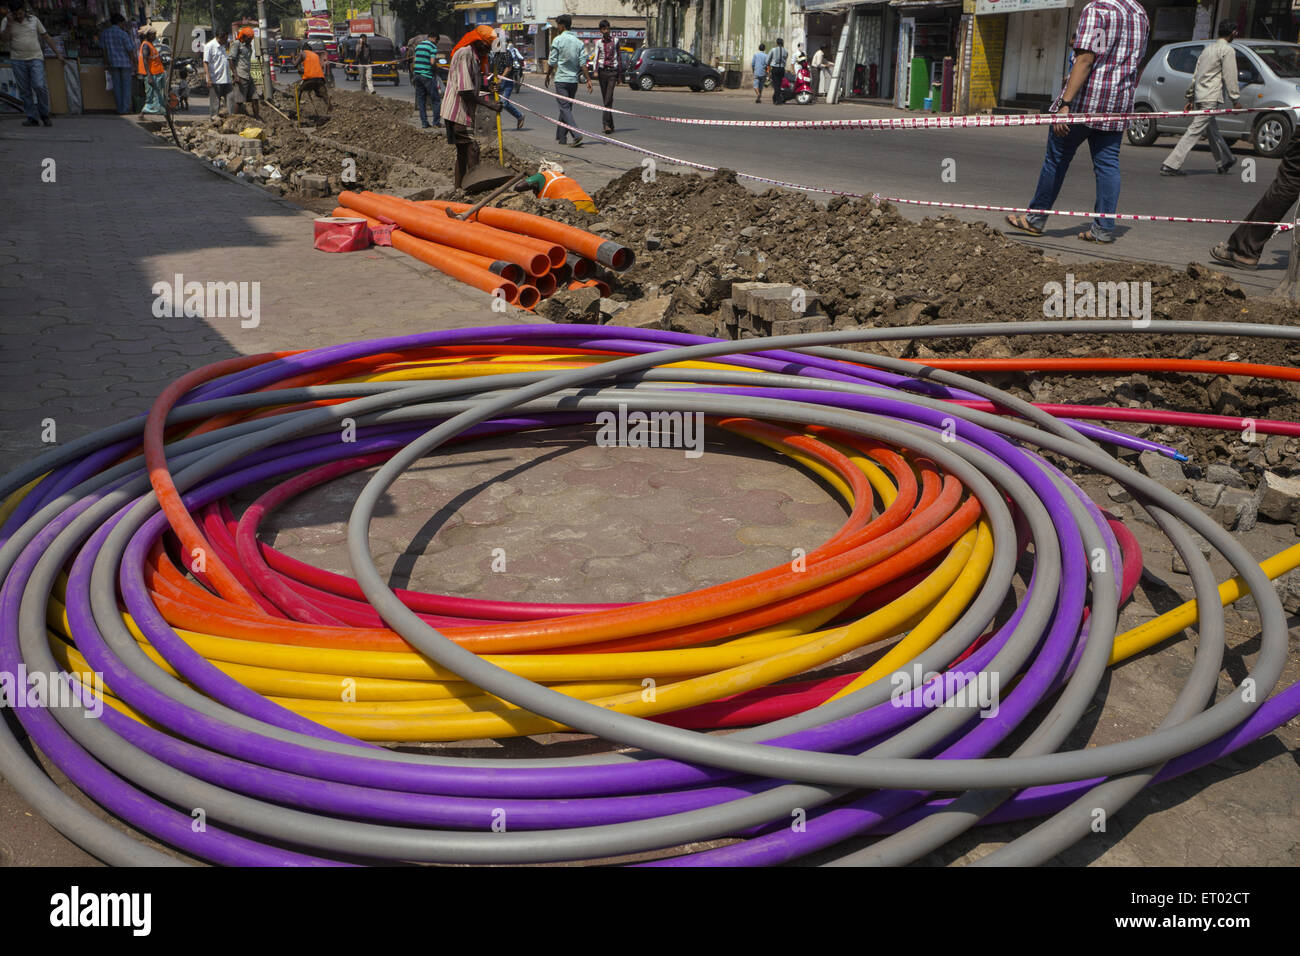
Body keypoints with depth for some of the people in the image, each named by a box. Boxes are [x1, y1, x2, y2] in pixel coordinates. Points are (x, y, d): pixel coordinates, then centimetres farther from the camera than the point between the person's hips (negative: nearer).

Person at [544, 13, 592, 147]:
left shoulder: (558, 40, -7)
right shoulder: (578, 41, 8)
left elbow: (552, 61, -6)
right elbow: (582, 63, 2)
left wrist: (547, 76, 7)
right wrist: (588, 80, 3)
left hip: (561, 79, -6)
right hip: (574, 80, 6)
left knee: (565, 108, -8)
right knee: (566, 107, 14)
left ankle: (576, 135, -25)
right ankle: (561, 137, 20)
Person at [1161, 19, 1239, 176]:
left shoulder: (1209, 48, 19)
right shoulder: (1227, 50, -8)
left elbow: (1195, 75, 21)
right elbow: (1230, 77, -11)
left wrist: (1190, 97, 25)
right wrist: (1235, 99, -6)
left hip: (1200, 95, 10)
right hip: (1211, 98, -10)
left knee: (1213, 130, 20)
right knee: (1195, 131, -12)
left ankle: (1225, 161, 35)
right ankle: (1170, 165, -18)